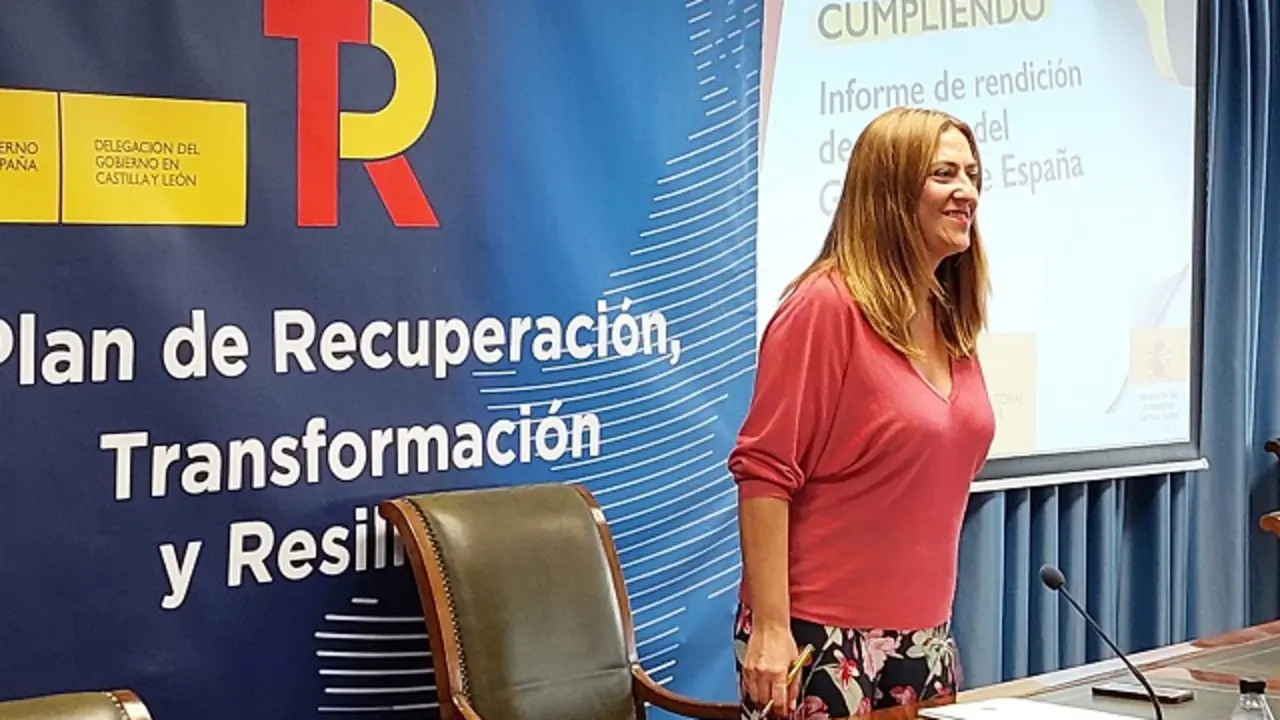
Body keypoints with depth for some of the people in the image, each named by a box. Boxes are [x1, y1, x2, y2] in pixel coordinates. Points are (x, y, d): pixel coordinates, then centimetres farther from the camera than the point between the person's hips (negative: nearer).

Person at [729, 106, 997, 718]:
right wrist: (770, 627, -20)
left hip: (925, 637, 7)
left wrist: (934, 623, 18)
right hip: (824, 642, -7)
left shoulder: (952, 322, 9)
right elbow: (764, 472, -16)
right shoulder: (826, 306, -12)